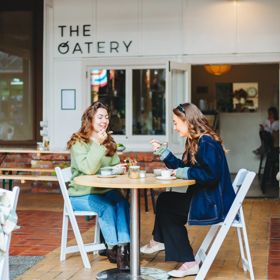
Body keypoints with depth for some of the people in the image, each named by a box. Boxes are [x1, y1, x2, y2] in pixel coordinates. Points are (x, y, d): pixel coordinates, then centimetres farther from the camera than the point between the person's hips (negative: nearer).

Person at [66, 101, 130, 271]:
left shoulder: (109, 141, 11)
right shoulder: (78, 142, -9)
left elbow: (115, 166, 13)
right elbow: (89, 169, -22)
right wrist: (97, 144, -24)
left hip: (105, 191, 5)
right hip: (81, 194, -5)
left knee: (123, 203, -26)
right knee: (107, 207, -30)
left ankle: (124, 247, -30)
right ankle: (113, 248, -15)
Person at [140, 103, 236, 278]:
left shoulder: (207, 142, -19)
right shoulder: (195, 141, 12)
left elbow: (211, 174, -29)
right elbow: (183, 167, 16)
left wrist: (185, 173, -20)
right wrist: (162, 152, 13)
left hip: (214, 204, -10)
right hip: (204, 198, 10)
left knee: (166, 205, -3)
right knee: (164, 200, 12)